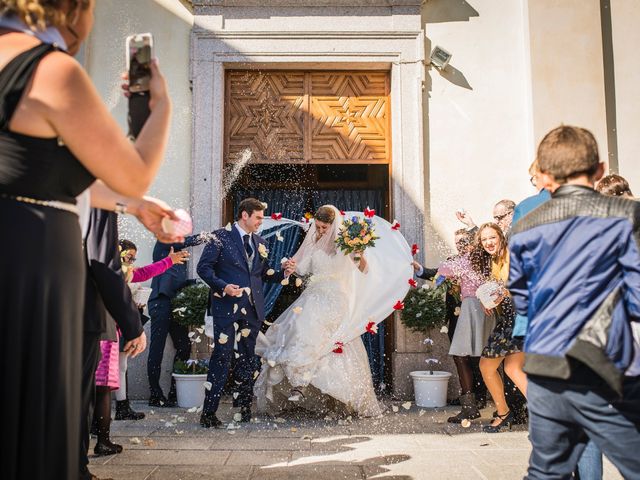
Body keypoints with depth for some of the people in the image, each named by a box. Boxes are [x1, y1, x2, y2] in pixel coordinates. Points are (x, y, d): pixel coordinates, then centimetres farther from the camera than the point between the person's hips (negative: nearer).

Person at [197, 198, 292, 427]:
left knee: (247, 359, 11)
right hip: (226, 307, -6)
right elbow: (203, 267, -7)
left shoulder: (260, 243, 16)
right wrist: (223, 286, -20)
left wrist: (283, 272, 2)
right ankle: (209, 413, 0)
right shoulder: (221, 237, -2)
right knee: (222, 357, -7)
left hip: (252, 309, 6)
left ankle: (243, 408, 23)